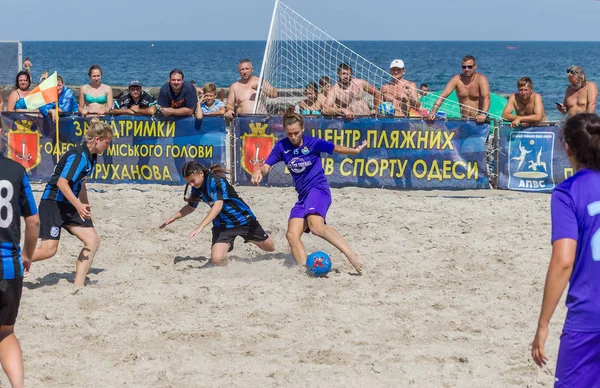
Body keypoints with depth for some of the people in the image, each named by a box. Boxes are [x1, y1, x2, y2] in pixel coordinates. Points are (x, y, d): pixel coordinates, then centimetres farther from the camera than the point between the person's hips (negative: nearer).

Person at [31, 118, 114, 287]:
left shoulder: (90, 156, 11)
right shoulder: (78, 156, -18)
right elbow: (62, 182, -26)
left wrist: (86, 207, 33)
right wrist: (78, 205, -34)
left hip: (69, 205, 10)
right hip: (53, 203, -10)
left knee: (93, 240, -2)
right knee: (48, 249, -14)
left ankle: (78, 285, -2)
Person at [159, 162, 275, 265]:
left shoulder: (217, 181, -26)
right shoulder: (196, 188, -5)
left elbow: (218, 206, -38)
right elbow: (191, 207, 14)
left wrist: (200, 227, -46)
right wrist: (174, 217, 0)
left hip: (242, 218, -4)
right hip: (222, 225, 4)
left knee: (270, 248, 12)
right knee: (217, 259, -22)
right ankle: (227, 244, 14)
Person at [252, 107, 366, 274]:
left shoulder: (313, 143, -6)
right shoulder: (282, 146, 4)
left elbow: (335, 148, 3)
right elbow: (266, 166, 1)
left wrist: (355, 150, -11)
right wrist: (259, 171, -22)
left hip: (318, 188, -6)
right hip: (303, 196, 6)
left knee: (316, 226, -33)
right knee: (292, 234, -12)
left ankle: (352, 256, -37)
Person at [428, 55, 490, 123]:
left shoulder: (481, 79, -8)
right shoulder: (457, 79, 1)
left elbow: (486, 98, -22)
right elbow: (442, 96, -5)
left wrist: (483, 114, -41)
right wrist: (433, 112, -20)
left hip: (479, 120, -3)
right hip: (464, 120, 3)